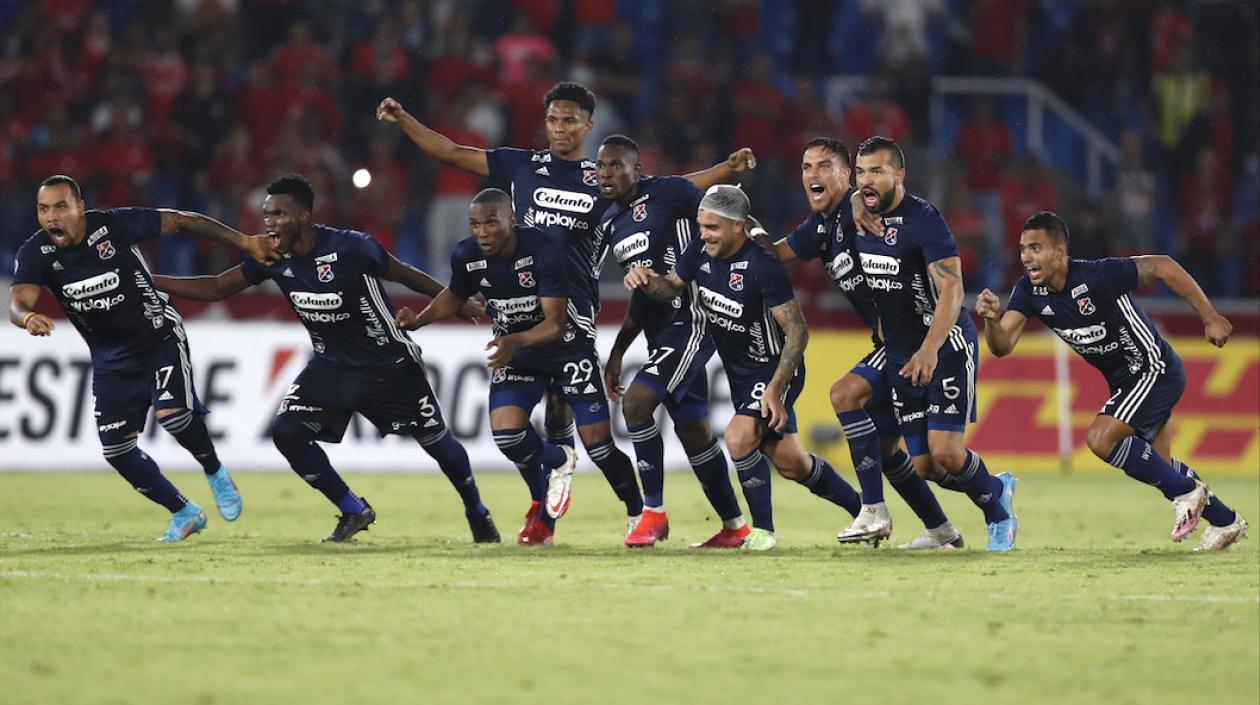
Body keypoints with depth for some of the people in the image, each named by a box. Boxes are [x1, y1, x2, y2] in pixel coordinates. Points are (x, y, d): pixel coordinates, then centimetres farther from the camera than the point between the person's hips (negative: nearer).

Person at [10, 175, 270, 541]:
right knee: (116, 449, -3)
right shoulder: (35, 254, -16)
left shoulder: (114, 225, -22)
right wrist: (28, 318, -56)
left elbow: (183, 221, -14)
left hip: (159, 336, -4)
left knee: (172, 413, -26)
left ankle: (215, 473, 5)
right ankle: (184, 513, 16)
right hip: (110, 356, 4)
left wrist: (245, 242, -14)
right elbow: (18, 302, -30)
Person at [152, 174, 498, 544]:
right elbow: (217, 288, -4)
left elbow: (407, 275, -11)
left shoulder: (351, 248, -26)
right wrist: (146, 280, -13)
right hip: (332, 364, 4)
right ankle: (354, 512, 2)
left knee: (435, 439, 5)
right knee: (286, 431, -15)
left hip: (389, 364, -4)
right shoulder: (272, 257, -12)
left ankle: (477, 513, 34)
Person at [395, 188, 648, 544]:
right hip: (516, 351, 4)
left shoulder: (543, 252, -29)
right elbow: (455, 296, 8)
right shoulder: (466, 256, -14)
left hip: (568, 345, -4)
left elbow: (556, 322, -32)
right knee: (505, 431, -20)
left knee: (598, 444, -8)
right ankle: (556, 462, 14)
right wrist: (417, 320, -10)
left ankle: (637, 513, 18)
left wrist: (516, 341, -50)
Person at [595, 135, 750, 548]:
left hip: (690, 323, -9)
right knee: (692, 432, 12)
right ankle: (734, 526, 22)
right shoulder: (609, 225, 13)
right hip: (660, 333, 9)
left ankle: (653, 512, -9)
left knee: (636, 404, -19)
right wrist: (617, 354, 20)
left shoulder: (669, 193, -10)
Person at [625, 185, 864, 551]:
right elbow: (671, 287, 12)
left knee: (739, 437, -26)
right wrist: (646, 279, -12)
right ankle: (859, 506, 31)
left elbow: (797, 331, -24)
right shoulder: (701, 252, -6)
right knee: (790, 463, 11)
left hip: (775, 370, -7)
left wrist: (775, 390, -29)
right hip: (739, 374, 7)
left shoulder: (763, 267, -27)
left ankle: (762, 530, -10)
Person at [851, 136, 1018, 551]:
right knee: (923, 466, 1)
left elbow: (951, 291, -23)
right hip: (900, 356, 7)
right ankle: (997, 490, 28)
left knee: (945, 451, -16)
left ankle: (998, 516, 11)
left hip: (947, 349, -7)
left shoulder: (923, 220, -17)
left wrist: (929, 350, -33)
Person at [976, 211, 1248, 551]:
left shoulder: (1097, 276, -28)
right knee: (1157, 466, 17)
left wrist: (1209, 317, -14)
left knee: (1101, 438, -22)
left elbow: (1161, 265, -19)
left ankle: (1186, 492, -6)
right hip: (1124, 380, 8)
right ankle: (1226, 522, 35)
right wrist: (991, 318, -38)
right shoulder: (1029, 291, -8)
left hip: (1156, 370, -8)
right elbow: (1002, 345, -14)